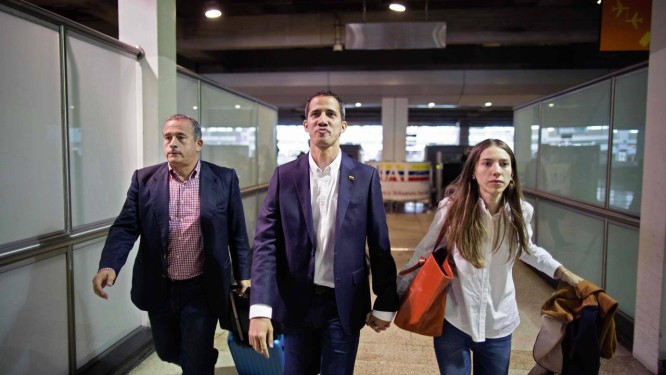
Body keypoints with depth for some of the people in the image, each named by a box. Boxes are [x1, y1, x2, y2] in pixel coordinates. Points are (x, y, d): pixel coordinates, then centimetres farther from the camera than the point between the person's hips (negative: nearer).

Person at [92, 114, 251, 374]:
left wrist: (243, 276, 0)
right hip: (159, 290, 3)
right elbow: (125, 227, -7)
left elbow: (237, 232, -1)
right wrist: (109, 266, -23)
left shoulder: (224, 179, -6)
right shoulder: (144, 179, -2)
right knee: (168, 352, 23)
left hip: (202, 290, -3)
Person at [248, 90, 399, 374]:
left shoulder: (365, 177, -4)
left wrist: (385, 304, 0)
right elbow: (266, 243, -9)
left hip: (345, 304, -1)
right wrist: (259, 309, -18)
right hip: (296, 302, 1)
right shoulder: (284, 176, -3)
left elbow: (379, 246, -2)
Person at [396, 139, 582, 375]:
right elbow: (423, 253, -6)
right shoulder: (452, 206, -17)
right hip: (453, 321, -3)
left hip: (498, 325, 3)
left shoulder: (521, 211, -9)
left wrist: (564, 274, 6)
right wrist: (393, 295, -2)